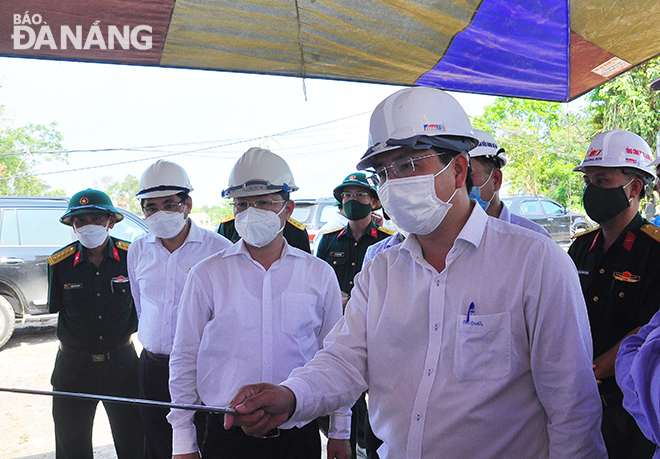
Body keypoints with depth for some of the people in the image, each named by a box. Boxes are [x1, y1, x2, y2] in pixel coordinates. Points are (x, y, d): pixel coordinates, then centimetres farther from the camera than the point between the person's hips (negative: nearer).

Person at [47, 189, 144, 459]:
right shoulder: (59, 263, -7)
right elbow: (56, 308, 5)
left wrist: (128, 330, 2)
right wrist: (75, 339, 2)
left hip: (122, 361, 0)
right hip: (74, 364, 1)